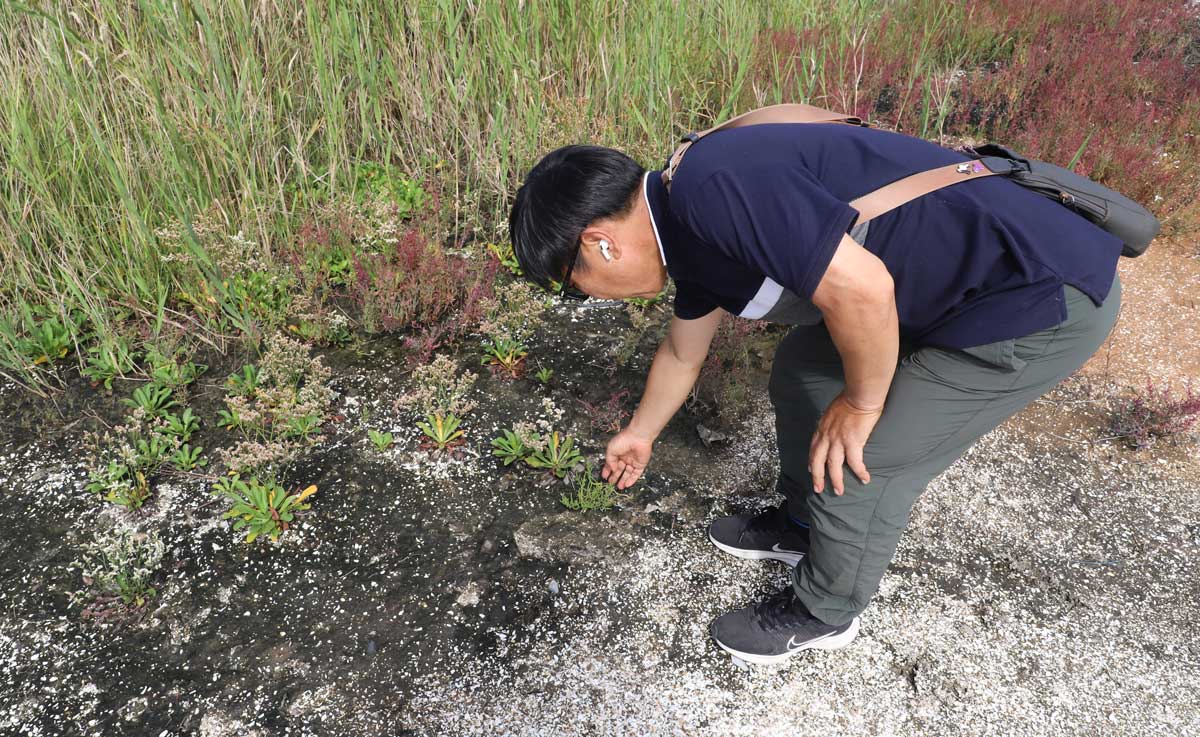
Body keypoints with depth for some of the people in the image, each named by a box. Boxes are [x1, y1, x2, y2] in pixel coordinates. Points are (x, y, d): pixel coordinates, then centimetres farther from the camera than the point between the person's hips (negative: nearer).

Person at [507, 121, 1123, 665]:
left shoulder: (711, 188, -26)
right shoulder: (691, 235, 7)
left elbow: (860, 288, -33)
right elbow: (682, 354, 23)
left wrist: (861, 405, -14)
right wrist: (640, 434, 39)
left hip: (1042, 300, -9)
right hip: (965, 281, 9)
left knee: (857, 464, -3)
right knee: (800, 370, 17)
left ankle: (824, 613, 24)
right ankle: (802, 525, 37)